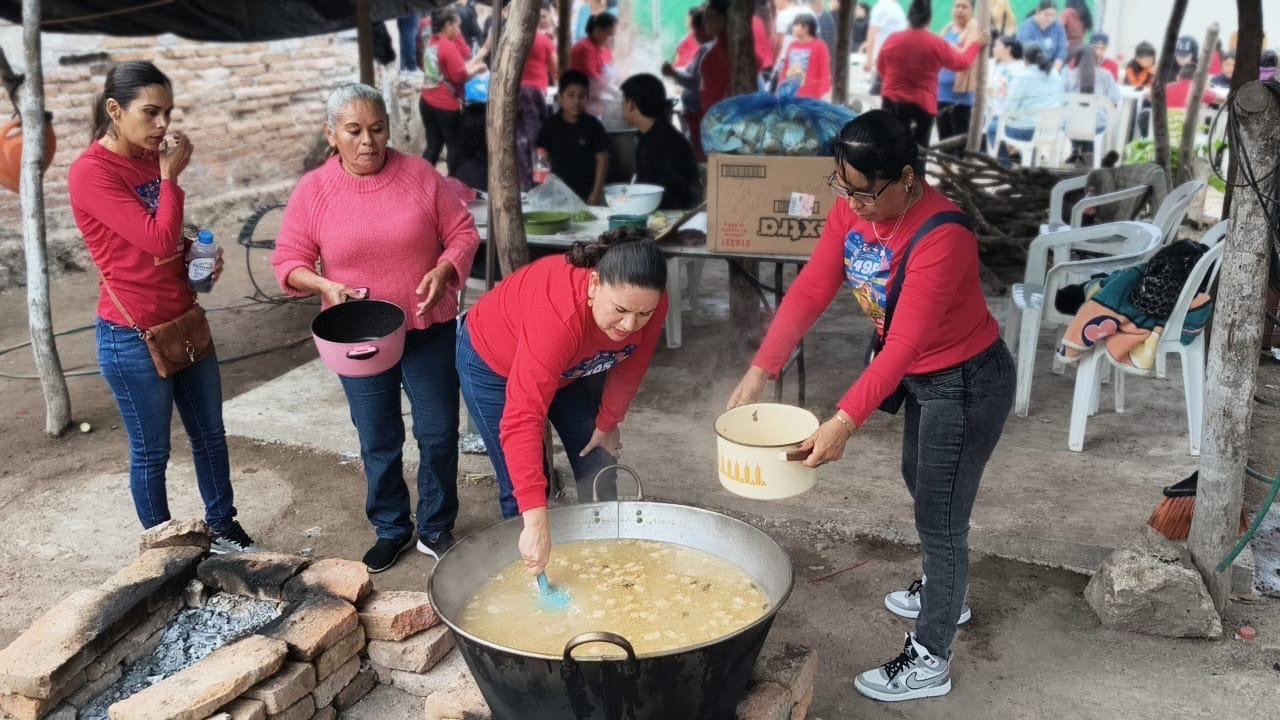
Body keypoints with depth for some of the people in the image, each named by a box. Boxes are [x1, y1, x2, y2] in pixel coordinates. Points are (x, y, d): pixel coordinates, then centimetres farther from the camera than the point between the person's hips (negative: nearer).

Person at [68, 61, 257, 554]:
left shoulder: (150, 160, 6)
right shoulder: (91, 172, -17)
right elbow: (158, 241, -24)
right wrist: (170, 176, -15)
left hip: (185, 321, 8)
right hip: (133, 337, -7)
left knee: (210, 434, 17)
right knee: (151, 451, 8)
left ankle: (223, 530, 34)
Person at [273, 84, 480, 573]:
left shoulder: (420, 176, -5)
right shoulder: (313, 190, -5)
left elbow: (462, 233, 0)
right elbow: (288, 262, -1)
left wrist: (444, 271, -19)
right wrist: (326, 286, -20)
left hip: (429, 331, 0)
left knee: (439, 435, 6)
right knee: (378, 442, 13)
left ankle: (436, 529, 26)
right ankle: (391, 529, 33)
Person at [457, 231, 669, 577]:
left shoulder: (648, 303, -28)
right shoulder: (558, 314, -45)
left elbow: (628, 368, -8)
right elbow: (522, 418, -49)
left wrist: (608, 423, 0)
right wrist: (536, 521, -53)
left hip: (570, 366, 6)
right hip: (493, 363, -5)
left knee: (598, 469, 7)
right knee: (521, 487, -7)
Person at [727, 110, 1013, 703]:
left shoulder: (940, 236, -34)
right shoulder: (852, 208, -11)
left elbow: (903, 343, -36)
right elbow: (810, 290, -12)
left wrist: (844, 422, -41)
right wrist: (760, 372, -19)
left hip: (967, 384, -9)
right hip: (922, 375, 9)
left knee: (939, 514, 2)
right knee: (921, 481, 27)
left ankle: (930, 659, 20)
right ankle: (945, 591, 53)